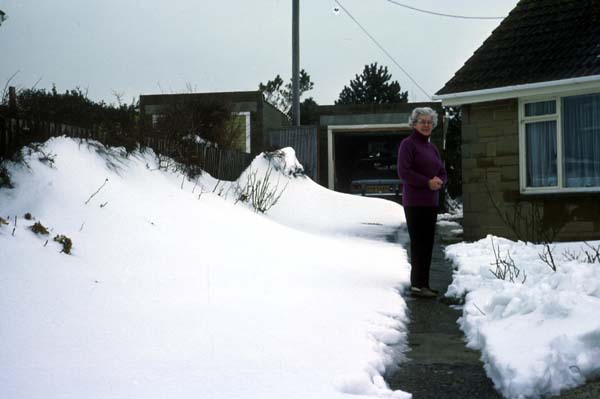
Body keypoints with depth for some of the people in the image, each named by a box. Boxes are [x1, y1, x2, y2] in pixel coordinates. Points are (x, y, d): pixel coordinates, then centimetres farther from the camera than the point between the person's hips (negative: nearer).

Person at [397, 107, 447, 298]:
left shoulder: (432, 148, 16)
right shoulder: (408, 144, -6)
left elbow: (443, 173, 16)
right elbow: (403, 172, -15)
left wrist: (439, 181, -7)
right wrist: (428, 182, -17)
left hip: (431, 202, 7)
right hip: (414, 202, -7)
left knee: (428, 243, 9)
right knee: (418, 243, -7)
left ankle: (423, 283, 16)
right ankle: (417, 284, -4)